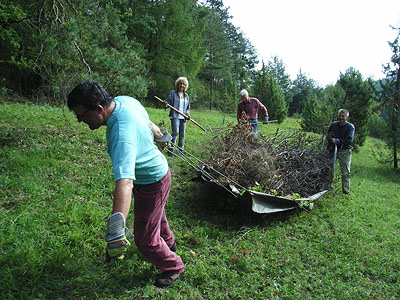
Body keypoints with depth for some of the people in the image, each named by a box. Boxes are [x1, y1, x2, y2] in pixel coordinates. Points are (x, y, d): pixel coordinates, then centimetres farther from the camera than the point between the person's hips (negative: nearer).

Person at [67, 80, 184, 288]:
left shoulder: (122, 135, -41)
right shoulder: (124, 100, -13)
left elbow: (125, 182, -52)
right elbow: (148, 123, 8)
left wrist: (115, 230, -59)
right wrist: (160, 135, 29)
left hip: (152, 183, -10)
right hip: (158, 168, 10)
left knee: (145, 239, 7)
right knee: (155, 214, 34)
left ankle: (173, 267, 34)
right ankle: (168, 243, 63)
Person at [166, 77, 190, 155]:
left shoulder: (186, 95, 16)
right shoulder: (173, 93, 3)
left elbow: (188, 107, 23)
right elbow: (168, 102, 0)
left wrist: (188, 113, 3)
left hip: (183, 117, 5)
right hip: (175, 116, -5)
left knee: (182, 134, 7)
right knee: (175, 132, -20)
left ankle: (181, 150, 18)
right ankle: (170, 149, -14)